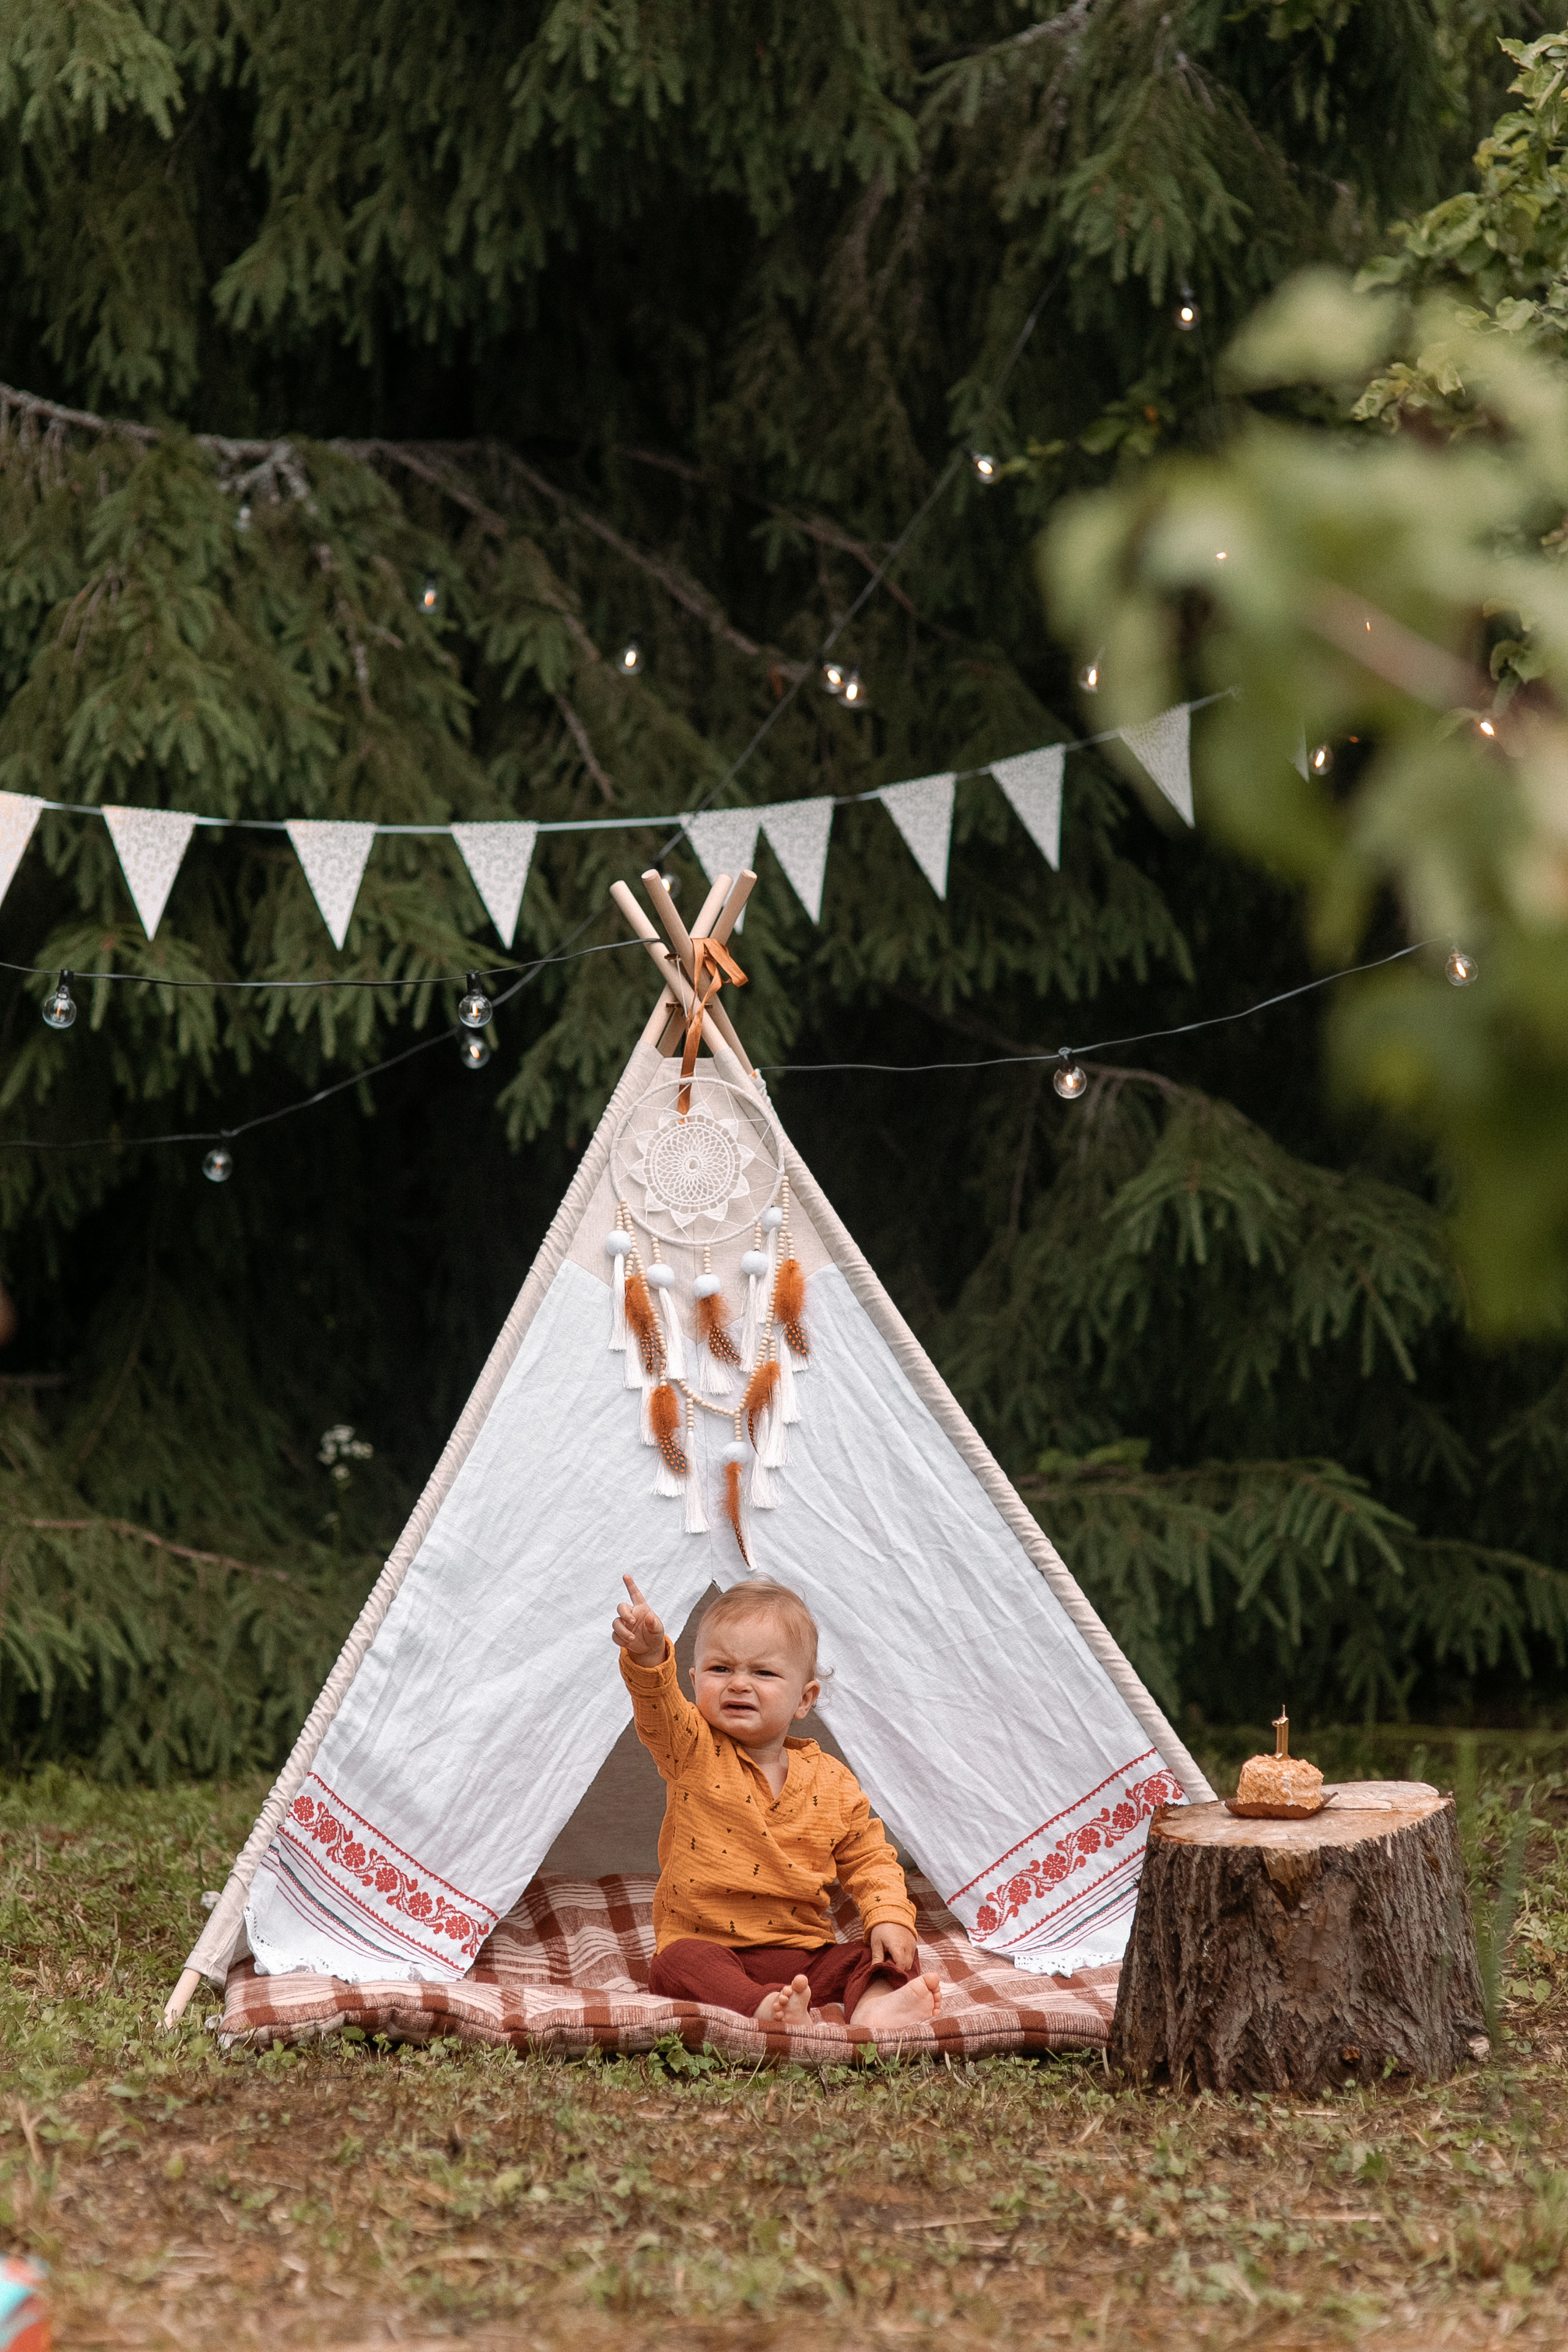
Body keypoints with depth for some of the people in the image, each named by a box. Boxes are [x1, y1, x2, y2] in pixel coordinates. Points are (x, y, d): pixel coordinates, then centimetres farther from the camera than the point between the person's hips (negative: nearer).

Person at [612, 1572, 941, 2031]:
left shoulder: (831, 1783, 5)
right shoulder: (693, 1752, -1)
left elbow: (869, 1859, 14)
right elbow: (660, 1711, -22)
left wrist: (889, 1916, -6)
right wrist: (648, 1655, -44)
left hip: (805, 1955, 3)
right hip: (708, 1948, -2)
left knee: (890, 1955, -18)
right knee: (678, 1963, -34)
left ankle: (873, 2003, -48)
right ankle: (761, 2009, -56)